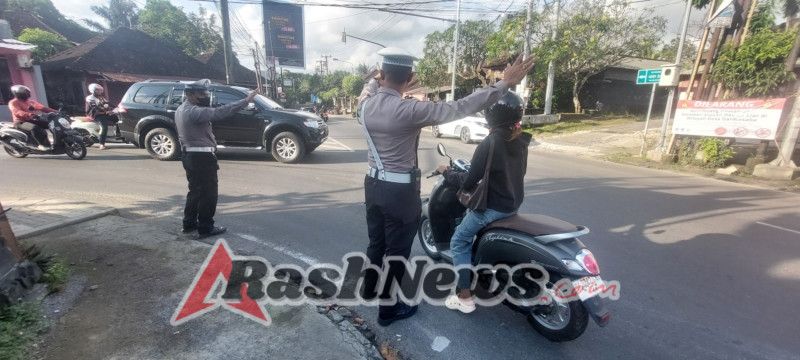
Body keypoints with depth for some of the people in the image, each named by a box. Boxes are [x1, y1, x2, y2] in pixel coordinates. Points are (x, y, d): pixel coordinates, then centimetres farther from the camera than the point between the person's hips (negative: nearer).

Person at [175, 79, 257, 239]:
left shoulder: (181, 110, 14)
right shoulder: (194, 111, -20)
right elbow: (219, 112, -31)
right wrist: (245, 101, -35)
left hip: (189, 155, 10)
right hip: (201, 157, -10)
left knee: (195, 191, 19)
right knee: (208, 194, -2)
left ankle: (189, 224, 27)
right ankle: (205, 228, 4)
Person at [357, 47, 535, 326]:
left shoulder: (365, 104, -3)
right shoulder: (410, 110, -22)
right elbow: (459, 108, -23)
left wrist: (375, 79, 42)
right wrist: (504, 84, -17)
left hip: (373, 184, 7)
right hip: (401, 191, -7)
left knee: (376, 242, 25)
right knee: (397, 251, 10)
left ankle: (370, 289, 48)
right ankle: (389, 308, 29)